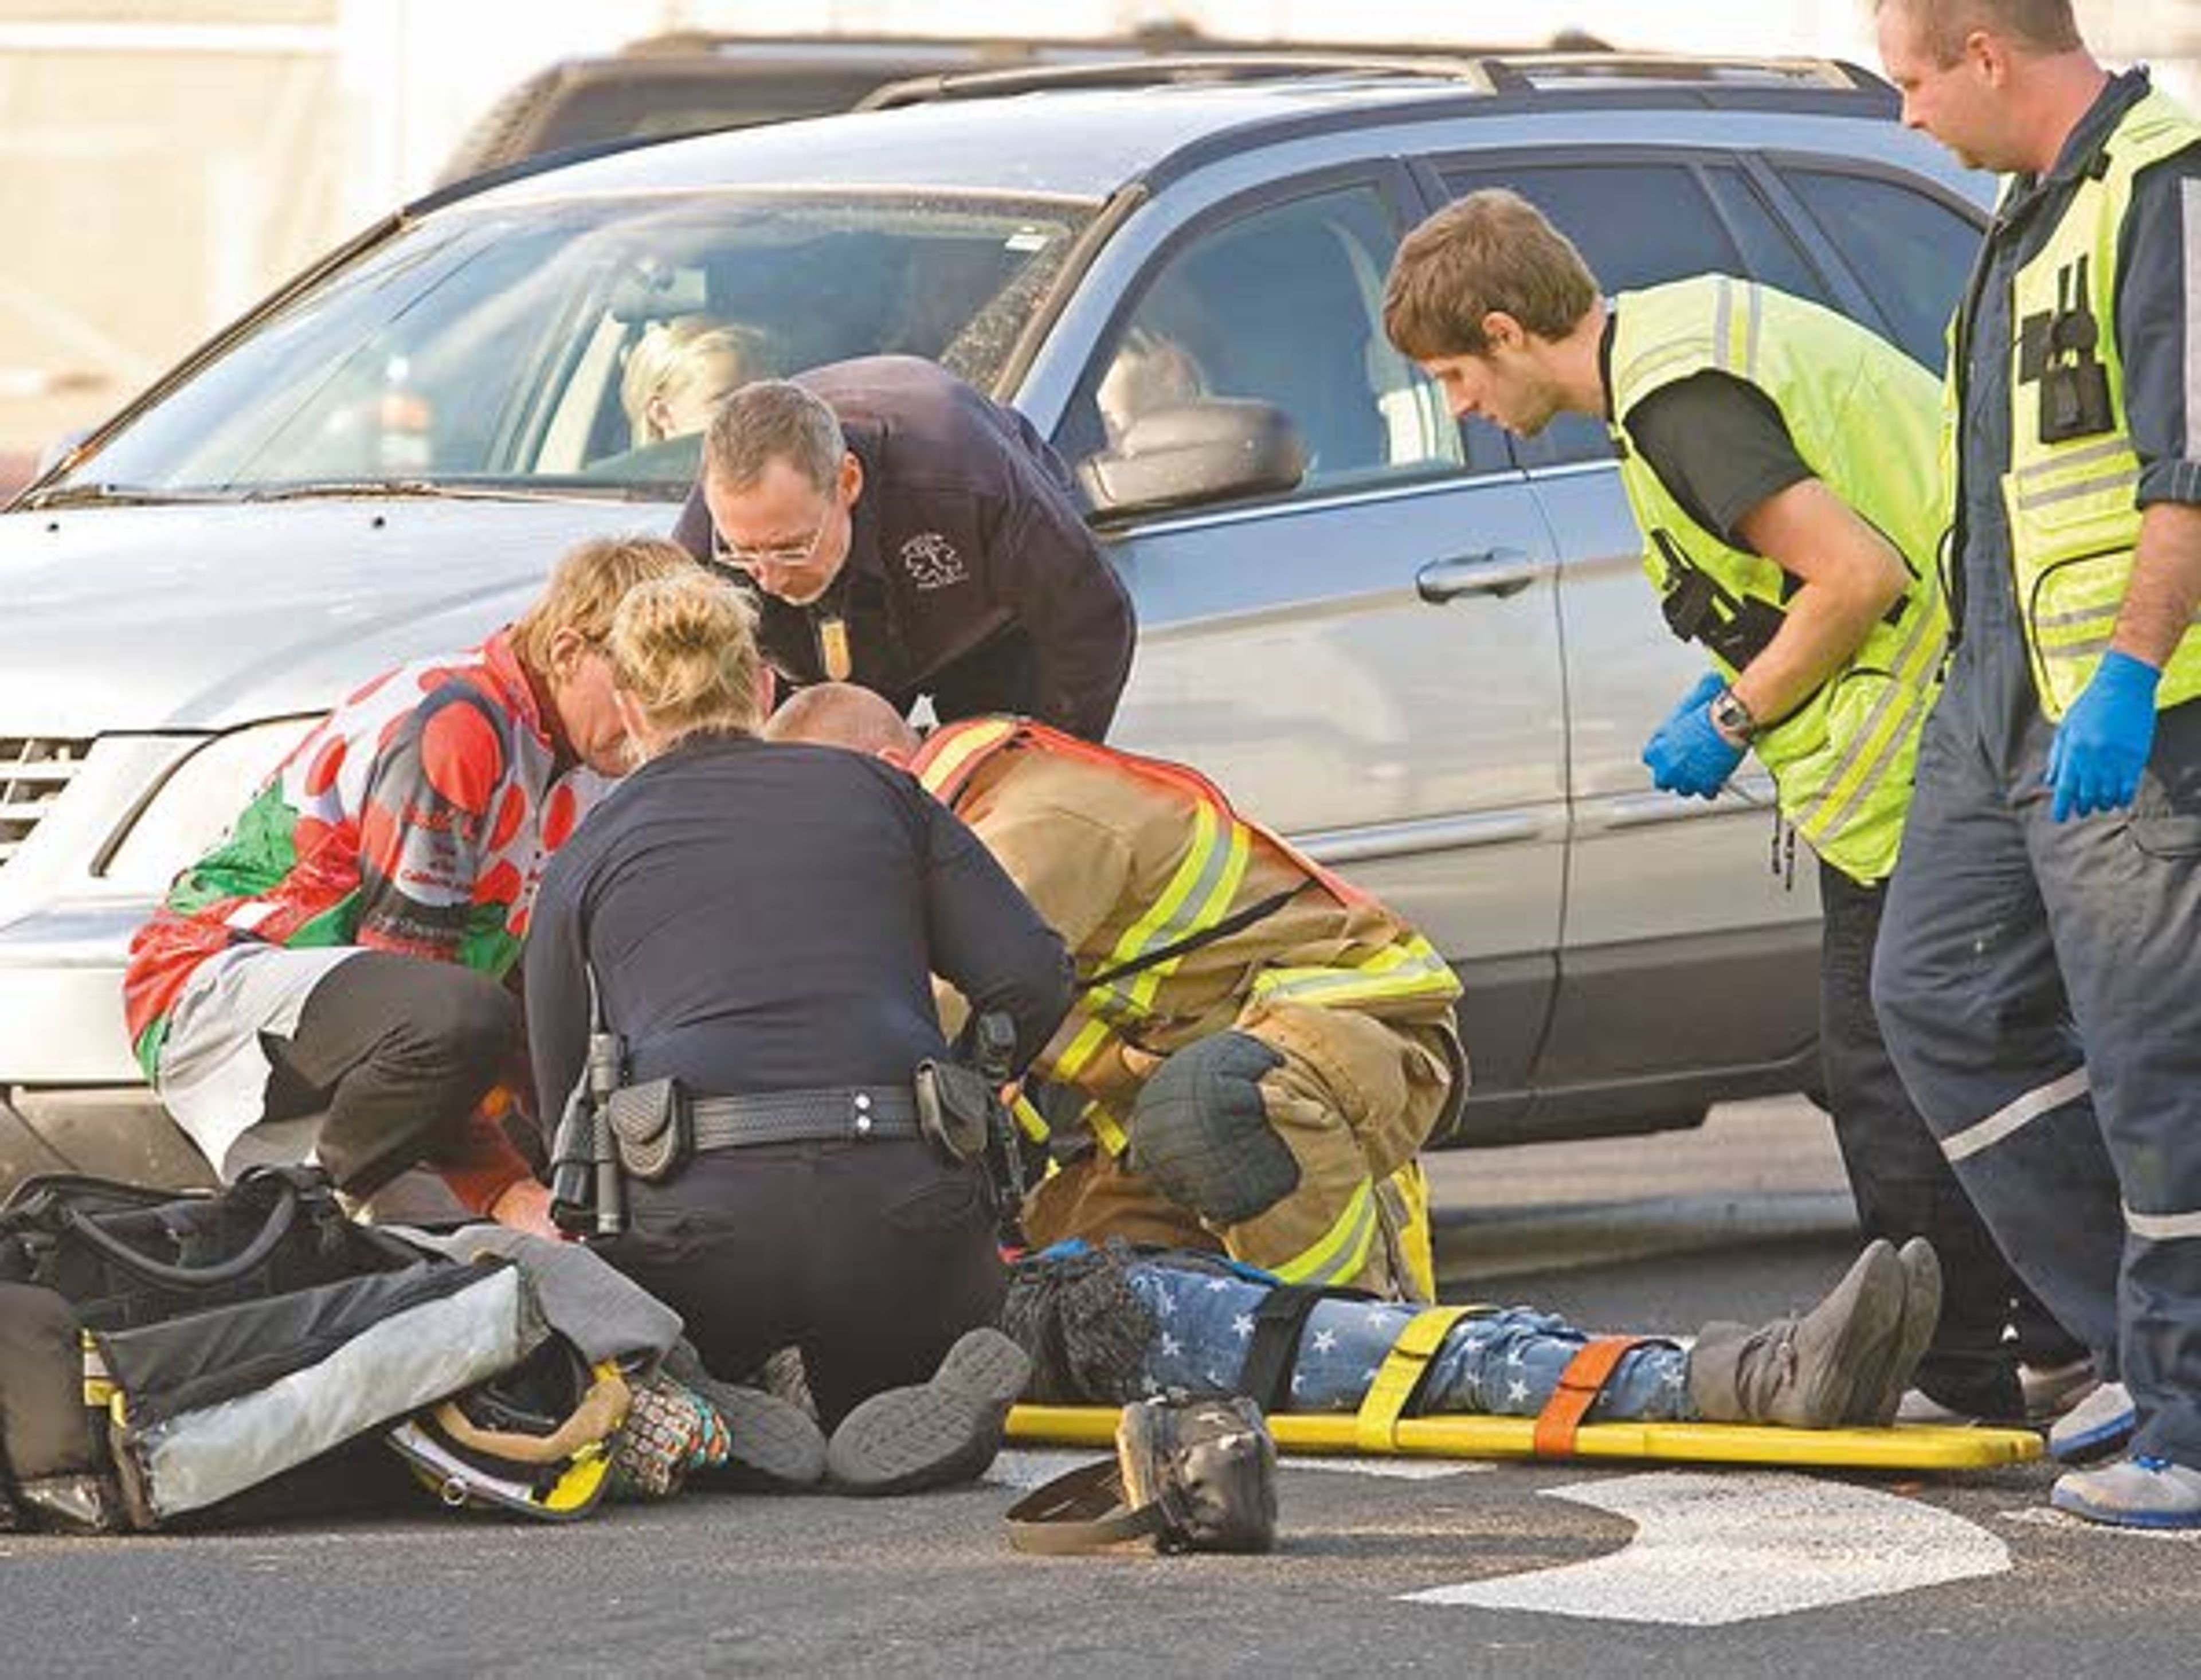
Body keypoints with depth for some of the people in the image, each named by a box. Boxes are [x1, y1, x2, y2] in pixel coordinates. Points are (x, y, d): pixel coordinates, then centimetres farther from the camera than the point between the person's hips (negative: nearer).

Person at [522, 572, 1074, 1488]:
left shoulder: (588, 855, 19)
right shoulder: (876, 794, 21)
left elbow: (565, 1102, 19)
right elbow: (1032, 978, 11)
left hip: (691, 1208, -1)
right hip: (904, 1199, 1)